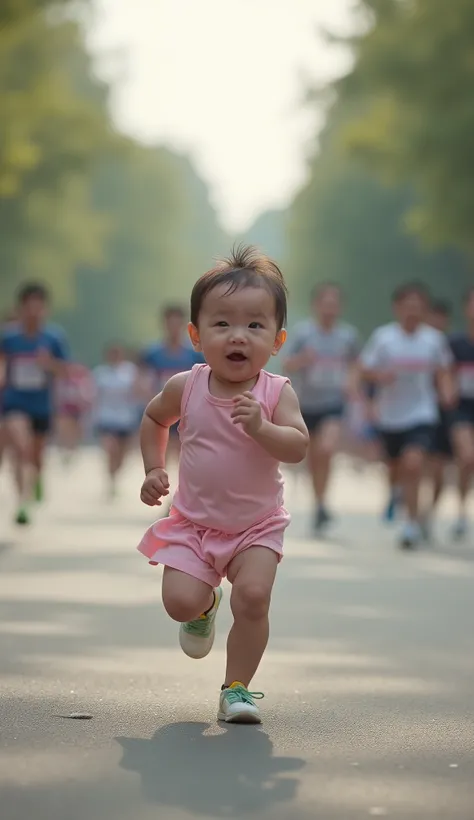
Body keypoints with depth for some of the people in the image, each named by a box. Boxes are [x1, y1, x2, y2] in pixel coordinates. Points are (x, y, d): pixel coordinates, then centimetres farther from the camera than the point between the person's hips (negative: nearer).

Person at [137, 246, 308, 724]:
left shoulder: (276, 392, -12)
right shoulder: (186, 388, -7)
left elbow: (298, 448, -23)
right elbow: (154, 418, 13)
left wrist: (260, 427, -39)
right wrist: (154, 470, 7)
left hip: (257, 526, -1)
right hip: (192, 522, 1)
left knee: (253, 597, -20)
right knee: (180, 602, -13)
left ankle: (237, 688, -1)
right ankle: (205, 606, 26)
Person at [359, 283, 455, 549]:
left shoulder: (434, 338, -1)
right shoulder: (383, 336, -4)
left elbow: (443, 372, 11)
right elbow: (366, 369, 0)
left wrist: (447, 393, -7)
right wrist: (379, 375, -20)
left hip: (422, 414, -2)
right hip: (390, 416, 2)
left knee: (413, 462, -22)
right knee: (398, 470, 14)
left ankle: (413, 520, -12)